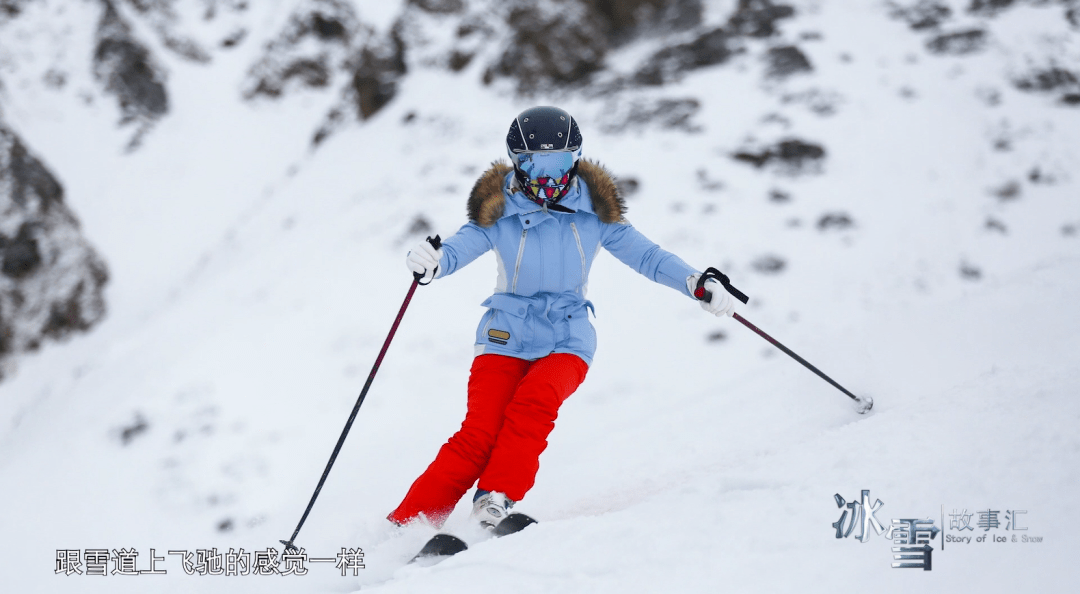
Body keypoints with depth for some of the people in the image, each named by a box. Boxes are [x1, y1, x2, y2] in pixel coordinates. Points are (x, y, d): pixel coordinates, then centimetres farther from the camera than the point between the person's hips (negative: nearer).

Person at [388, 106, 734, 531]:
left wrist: (698, 284, -12)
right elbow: (459, 249, -15)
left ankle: (495, 501, -31)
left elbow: (646, 256, 2)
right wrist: (430, 263, -39)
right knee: (479, 434, -17)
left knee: (534, 401, -31)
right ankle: (405, 524, -13)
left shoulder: (594, 212, 2)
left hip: (567, 340, 1)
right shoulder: (498, 213, -2)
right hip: (506, 337, -1)